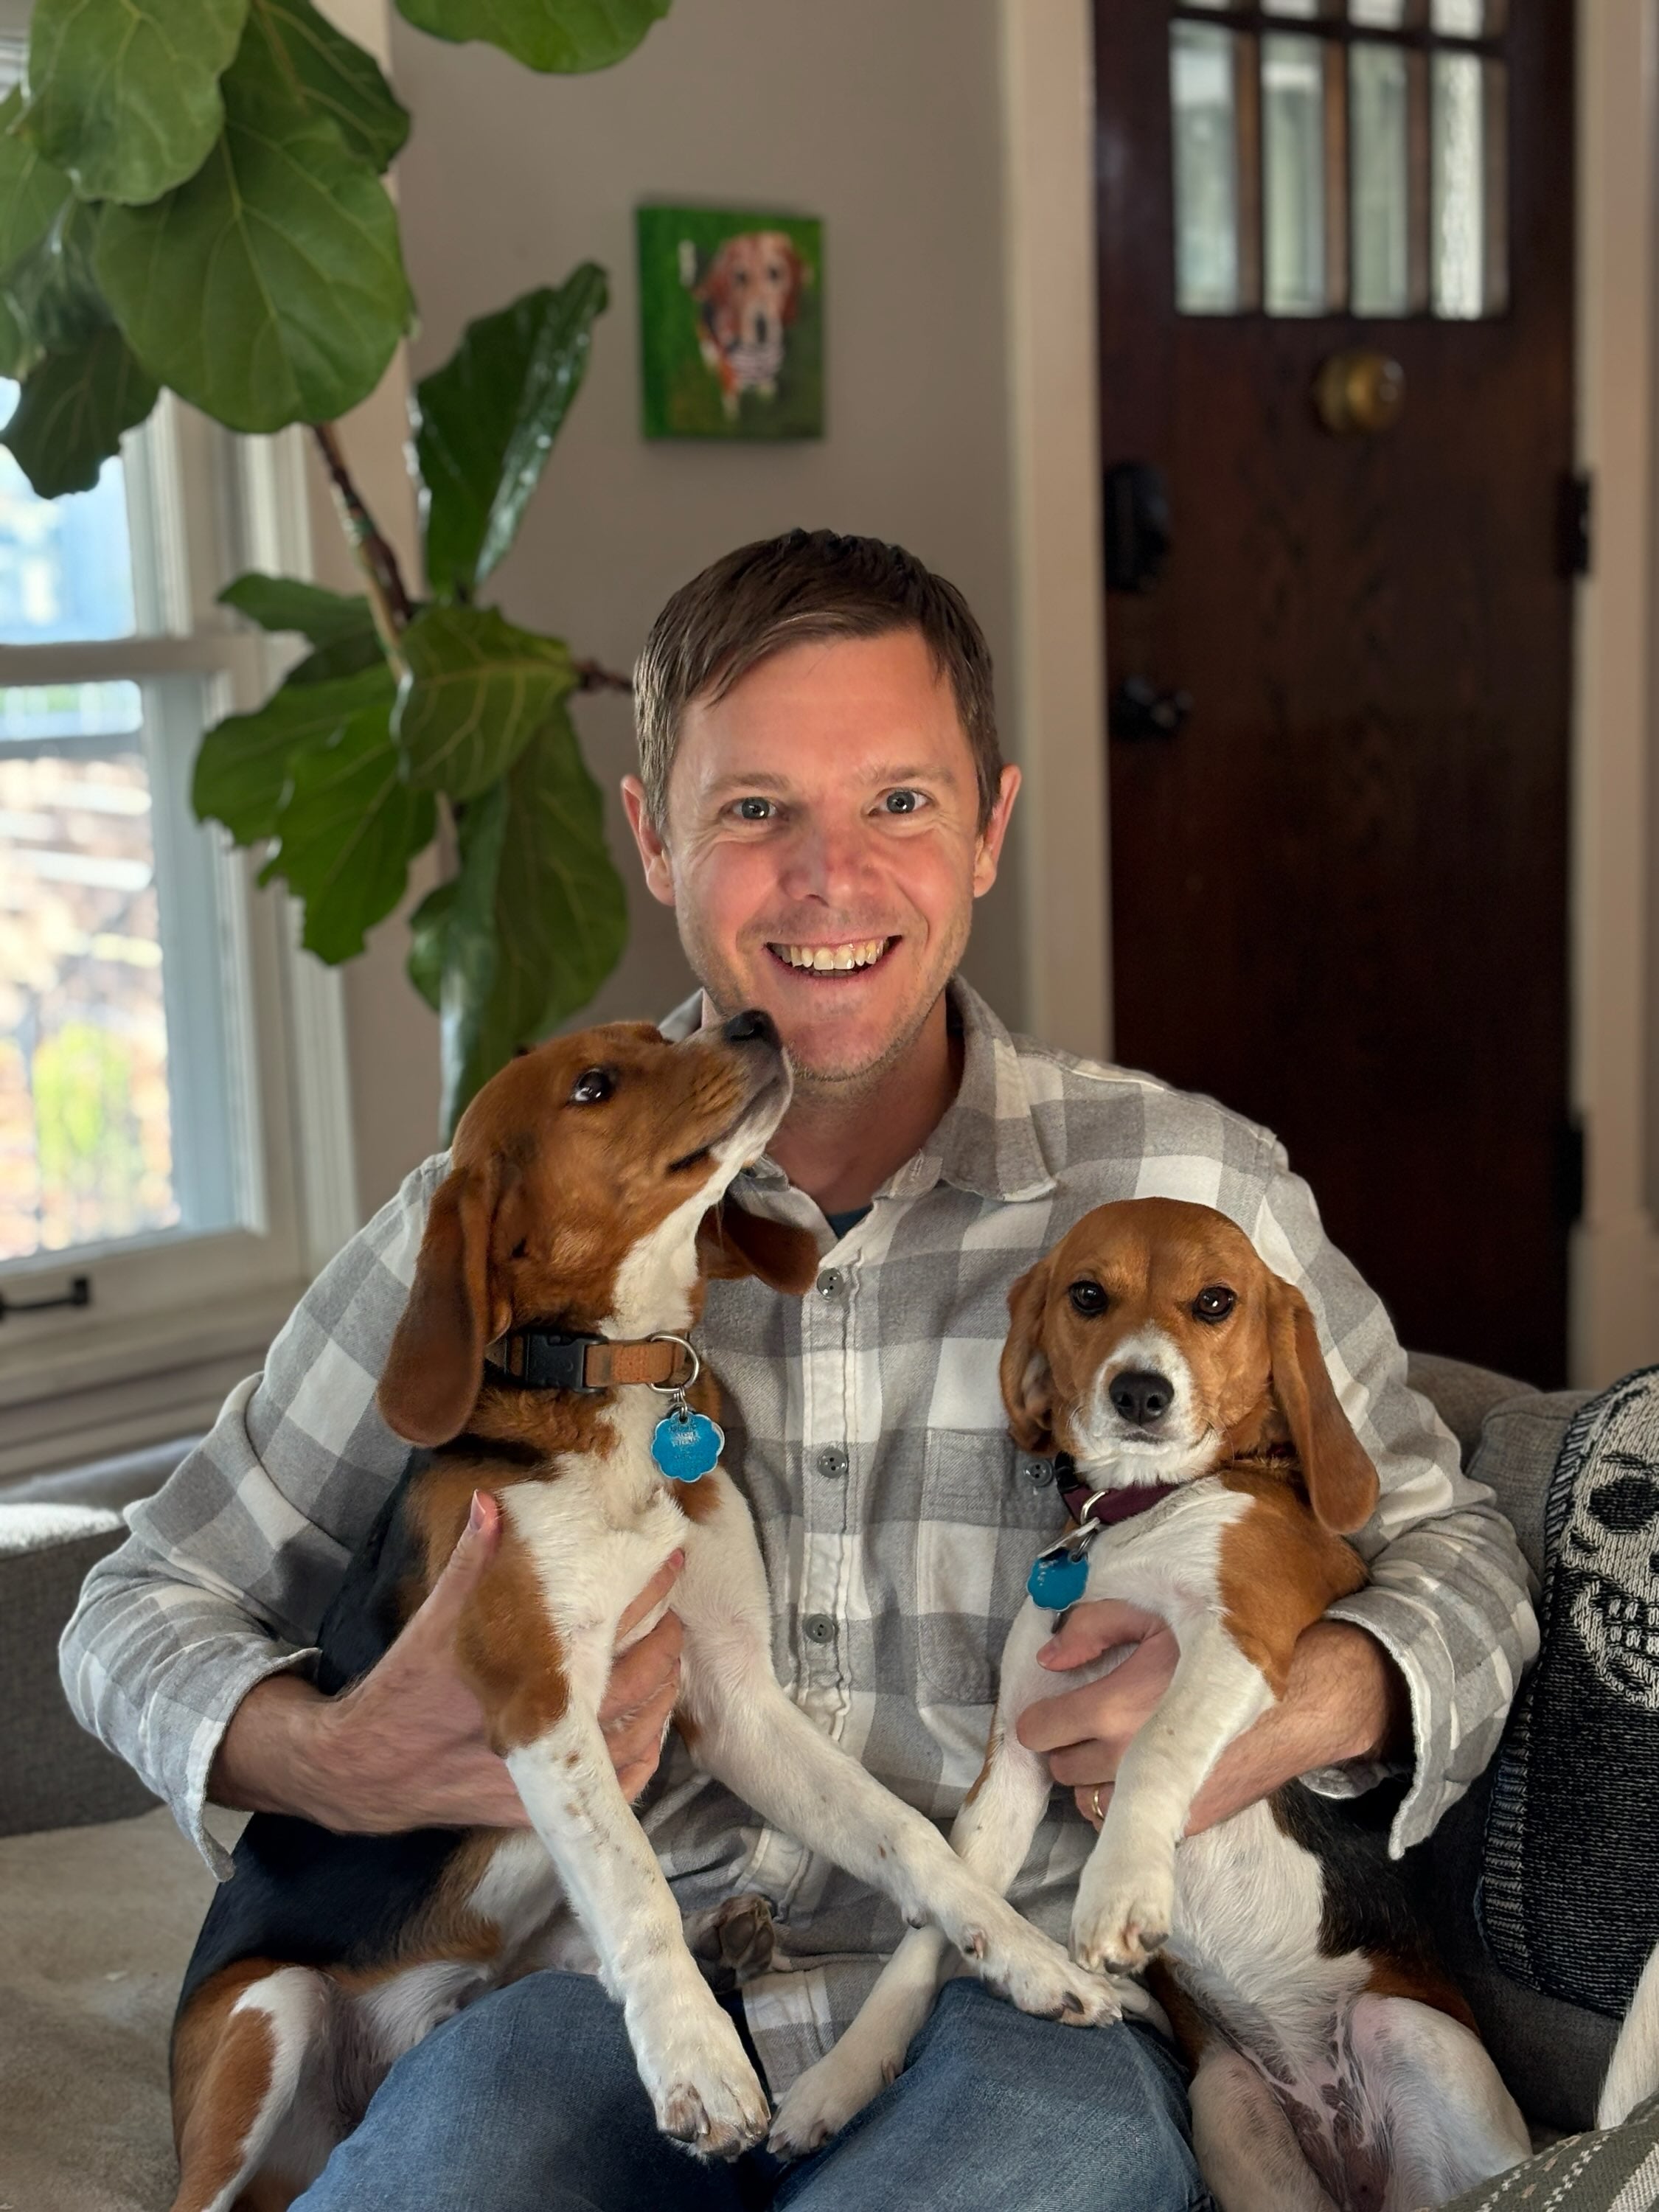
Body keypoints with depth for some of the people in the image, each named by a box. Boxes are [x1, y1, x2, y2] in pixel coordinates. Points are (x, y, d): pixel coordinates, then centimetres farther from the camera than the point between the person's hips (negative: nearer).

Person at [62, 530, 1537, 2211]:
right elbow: (153, 1601, 11)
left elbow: (1452, 1549, 14)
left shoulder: (1182, 1187, 2)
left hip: (1020, 1998, 0)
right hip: (611, 1990, 1)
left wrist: (1307, 1702, -10)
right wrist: (337, 1765, -11)